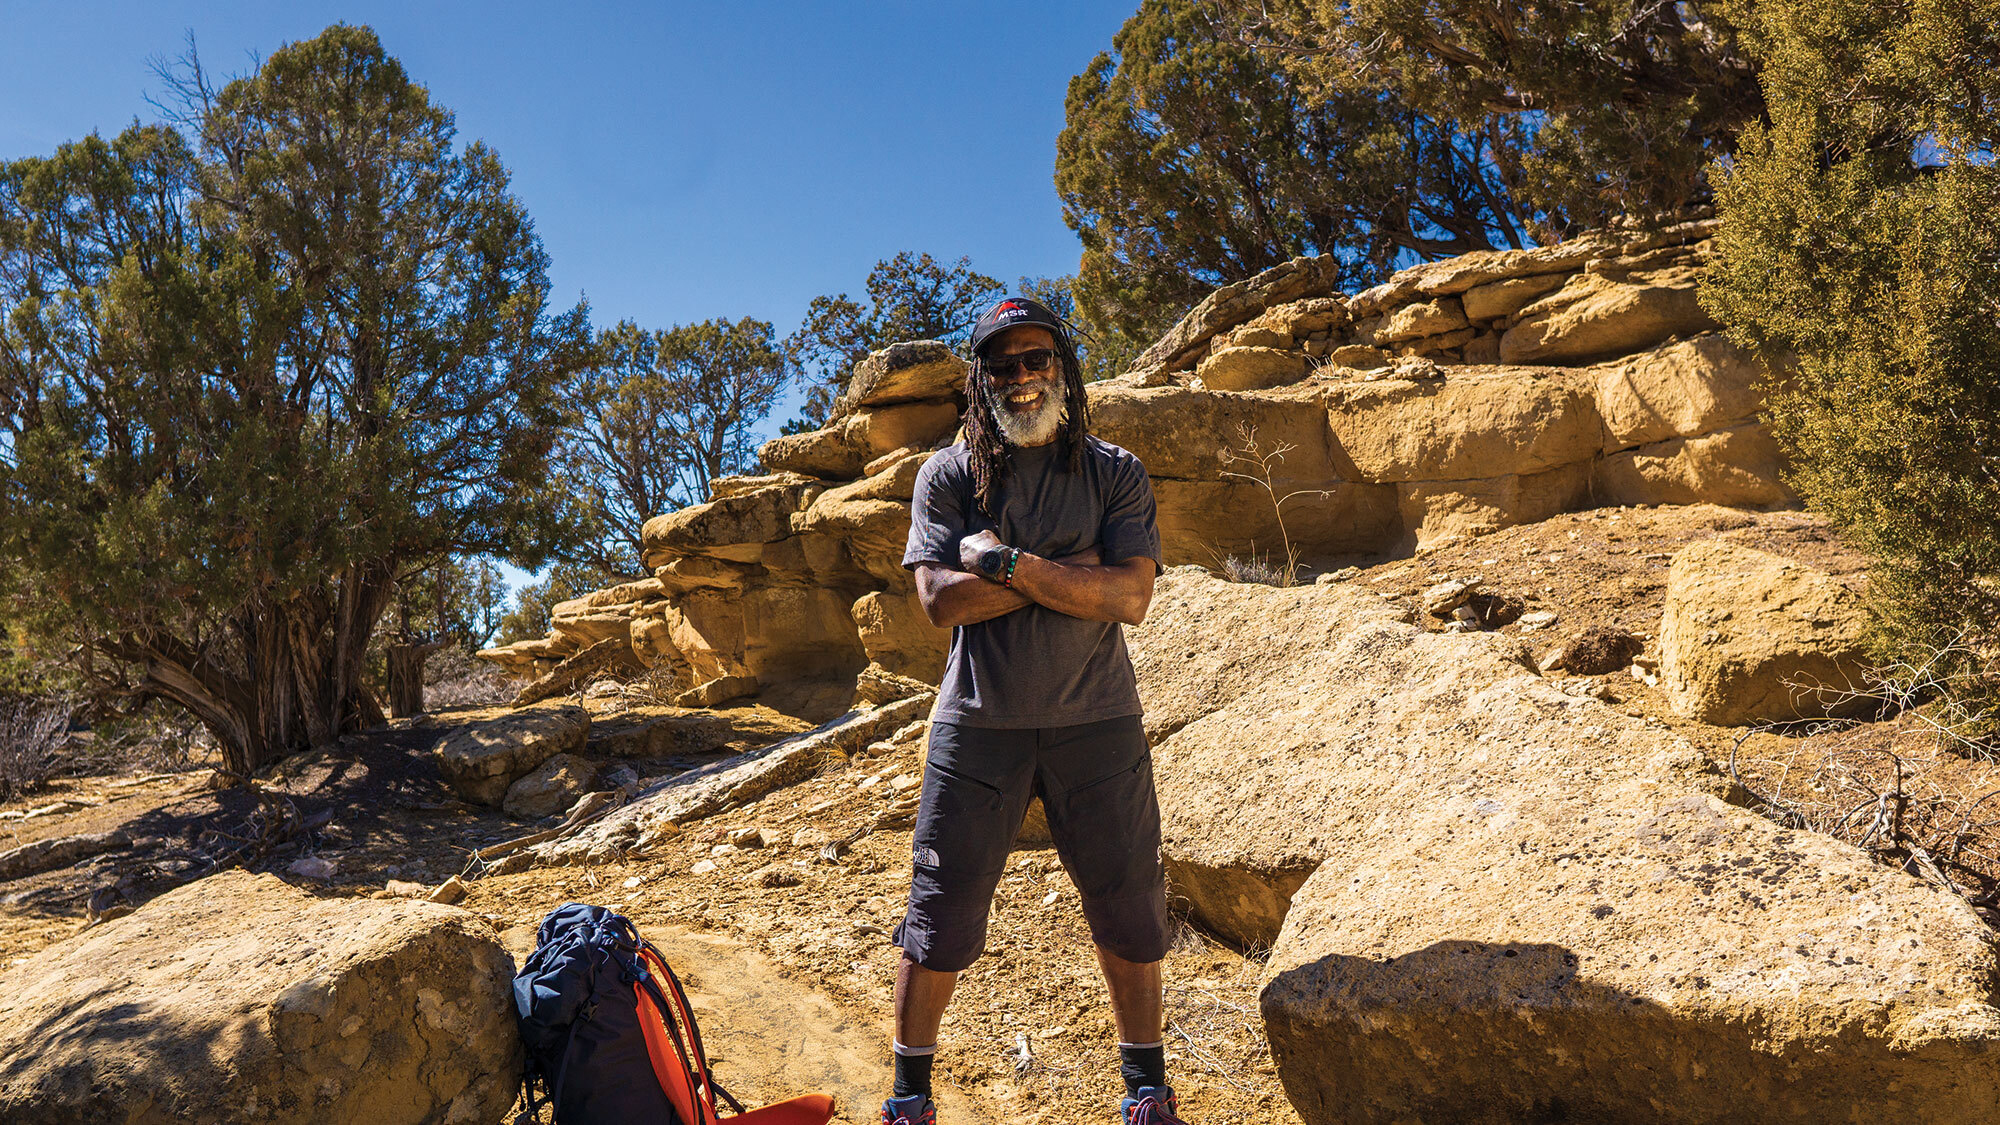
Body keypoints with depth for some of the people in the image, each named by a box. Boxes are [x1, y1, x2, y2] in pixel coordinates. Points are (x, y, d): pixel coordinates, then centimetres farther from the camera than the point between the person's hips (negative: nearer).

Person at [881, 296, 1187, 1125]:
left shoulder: (1115, 475, 2)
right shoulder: (948, 476, 1)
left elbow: (1130, 597, -12)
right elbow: (940, 599, -12)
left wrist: (1008, 563, -18)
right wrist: (1070, 570, -14)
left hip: (1096, 723, 1)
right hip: (977, 723, 0)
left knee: (1127, 908, 10)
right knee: (940, 908, 5)